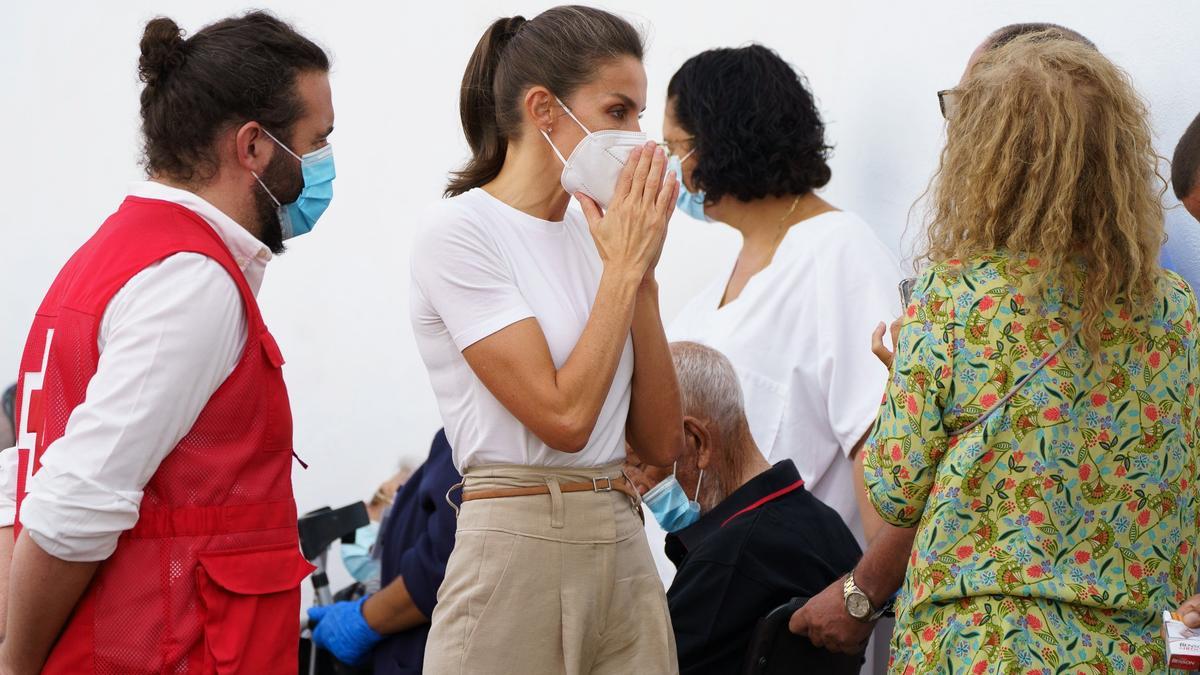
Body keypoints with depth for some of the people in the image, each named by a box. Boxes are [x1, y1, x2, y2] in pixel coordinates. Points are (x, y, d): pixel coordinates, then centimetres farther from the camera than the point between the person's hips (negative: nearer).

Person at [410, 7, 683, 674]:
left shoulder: (594, 231, 12)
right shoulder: (460, 231, -8)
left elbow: (662, 441, 7)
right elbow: (562, 417, -17)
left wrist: (643, 271, 1)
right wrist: (623, 267, -9)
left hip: (627, 554, 6)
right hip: (518, 555, -6)